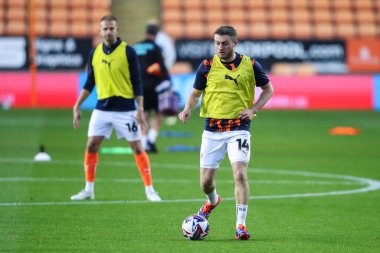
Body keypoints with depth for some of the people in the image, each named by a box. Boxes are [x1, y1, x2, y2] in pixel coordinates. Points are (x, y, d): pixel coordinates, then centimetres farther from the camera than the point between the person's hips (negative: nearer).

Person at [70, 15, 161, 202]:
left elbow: (137, 82, -6)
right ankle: (88, 190, 11)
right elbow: (90, 83, 12)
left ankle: (150, 190, 6)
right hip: (102, 108, 4)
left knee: (137, 148, -2)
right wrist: (77, 106, 6)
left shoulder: (128, 52, -7)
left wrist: (140, 109, -11)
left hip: (125, 109, -4)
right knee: (91, 146, -1)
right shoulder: (94, 53, 5)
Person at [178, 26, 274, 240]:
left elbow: (268, 89, 11)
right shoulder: (207, 66, 0)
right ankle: (212, 201, 40)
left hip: (239, 128, -1)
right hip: (212, 129, 2)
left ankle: (241, 225, -10)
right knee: (206, 180, 4)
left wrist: (253, 109, -3)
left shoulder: (250, 65, -1)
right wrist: (188, 109, -11)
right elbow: (195, 93, 10)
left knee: (240, 174, -18)